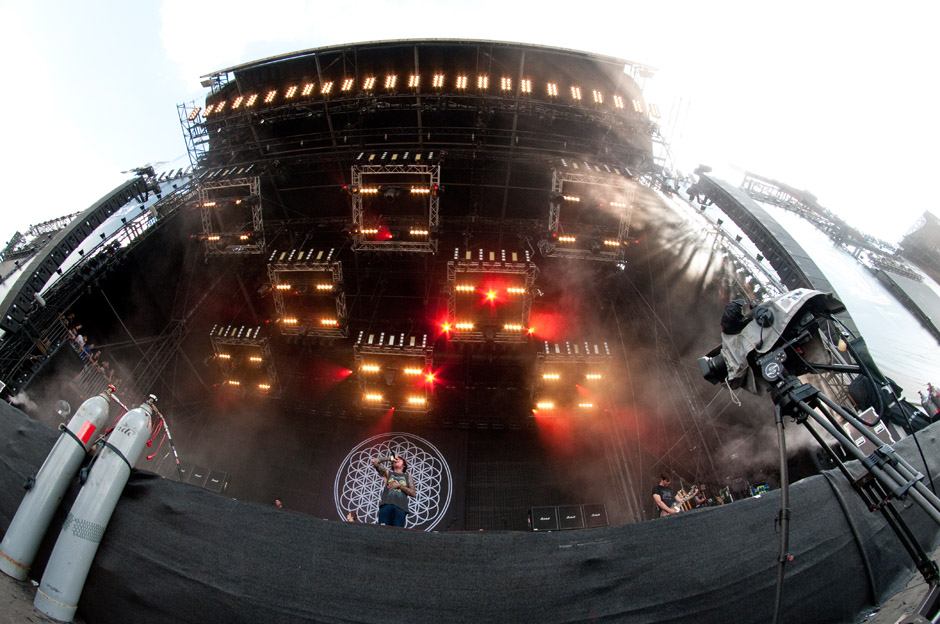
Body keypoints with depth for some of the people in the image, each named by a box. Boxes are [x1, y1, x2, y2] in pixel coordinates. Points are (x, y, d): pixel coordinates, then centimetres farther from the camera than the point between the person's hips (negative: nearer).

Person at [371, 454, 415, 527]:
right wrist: (390, 458, 21)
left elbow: (413, 493, 11)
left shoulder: (407, 476, 23)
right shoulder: (388, 473, 23)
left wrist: (399, 486, 2)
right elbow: (374, 461, 12)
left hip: (400, 507, 0)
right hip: (386, 505, 0)